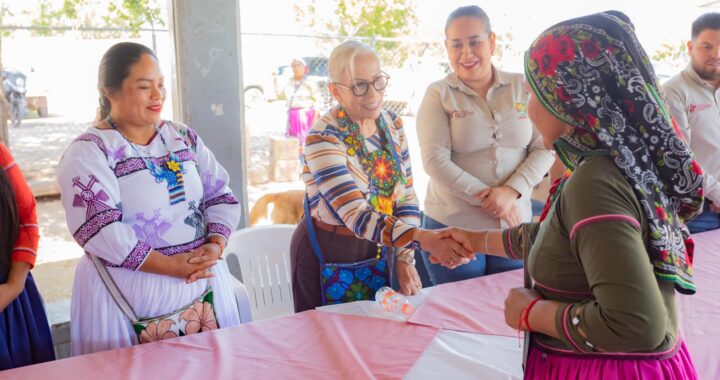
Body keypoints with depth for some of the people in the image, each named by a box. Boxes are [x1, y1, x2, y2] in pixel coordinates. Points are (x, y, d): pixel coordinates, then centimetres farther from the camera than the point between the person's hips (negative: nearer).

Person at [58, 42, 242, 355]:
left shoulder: (184, 137, 9)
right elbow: (99, 229, -18)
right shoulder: (88, 152, -8)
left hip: (205, 285, 5)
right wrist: (171, 265, -20)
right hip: (129, 300, -5)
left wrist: (216, 246, -11)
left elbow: (220, 196, 7)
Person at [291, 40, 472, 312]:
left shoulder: (392, 124, -3)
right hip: (328, 258, -5)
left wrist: (405, 259, -6)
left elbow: (406, 195, 1)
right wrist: (424, 239, -42)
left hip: (378, 250, 6)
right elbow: (357, 216, -31)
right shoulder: (323, 139, -23)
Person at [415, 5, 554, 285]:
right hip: (454, 227, -2)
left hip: (514, 225, 2)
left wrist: (511, 191, -16)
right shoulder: (438, 94, -5)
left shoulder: (522, 87, 1)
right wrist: (488, 199, -17)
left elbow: (544, 149, -1)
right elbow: (435, 161, -13)